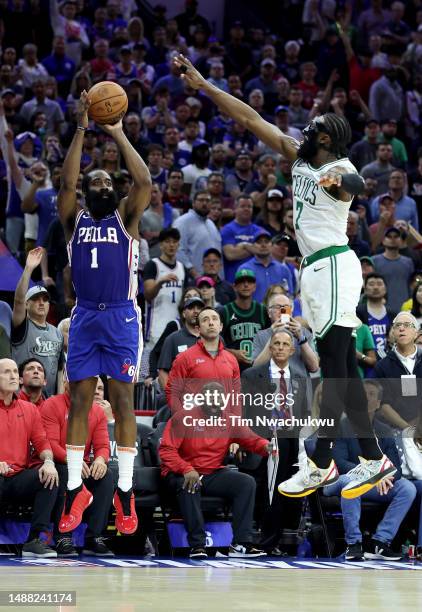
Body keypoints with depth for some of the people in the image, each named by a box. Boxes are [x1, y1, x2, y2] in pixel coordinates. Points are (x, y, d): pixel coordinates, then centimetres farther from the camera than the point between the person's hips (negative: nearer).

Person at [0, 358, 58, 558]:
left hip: (19, 479, 4)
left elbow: (41, 442, 13)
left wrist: (48, 462, -10)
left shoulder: (29, 409, 18)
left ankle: (34, 540, -22)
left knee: (49, 476, -24)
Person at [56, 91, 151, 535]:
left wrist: (118, 134, -6)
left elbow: (144, 181, -9)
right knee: (79, 401, 1)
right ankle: (75, 490, 6)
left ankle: (125, 492, 1)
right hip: (84, 317, 2)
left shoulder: (126, 217, 7)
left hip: (121, 317, -2)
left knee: (122, 401, -2)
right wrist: (81, 130, -12)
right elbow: (66, 183, -9)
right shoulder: (73, 219, 9)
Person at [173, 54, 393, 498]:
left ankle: (320, 464, -9)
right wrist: (202, 85, 13)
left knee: (334, 366, -8)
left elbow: (357, 184, -37)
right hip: (314, 269, 9)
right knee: (341, 366, 8)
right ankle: (374, 459, 10)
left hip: (333, 265, -9)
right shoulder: (299, 158, 12)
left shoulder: (339, 169, -11)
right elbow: (250, 119, 13)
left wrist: (340, 182, -61)